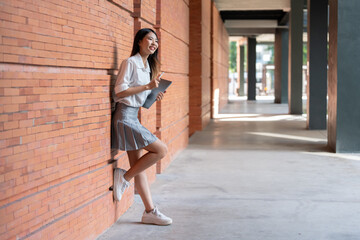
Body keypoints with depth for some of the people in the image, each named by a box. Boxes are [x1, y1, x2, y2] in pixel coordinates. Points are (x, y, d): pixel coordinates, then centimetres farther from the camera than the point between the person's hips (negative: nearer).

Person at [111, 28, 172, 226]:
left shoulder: (147, 66, 17)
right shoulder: (130, 63, -10)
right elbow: (119, 91, -17)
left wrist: (153, 96, 5)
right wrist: (148, 86, -16)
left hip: (133, 116, 9)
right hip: (124, 117, -9)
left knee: (139, 167, 9)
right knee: (161, 149, -11)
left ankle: (150, 212, 12)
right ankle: (124, 177, 0)